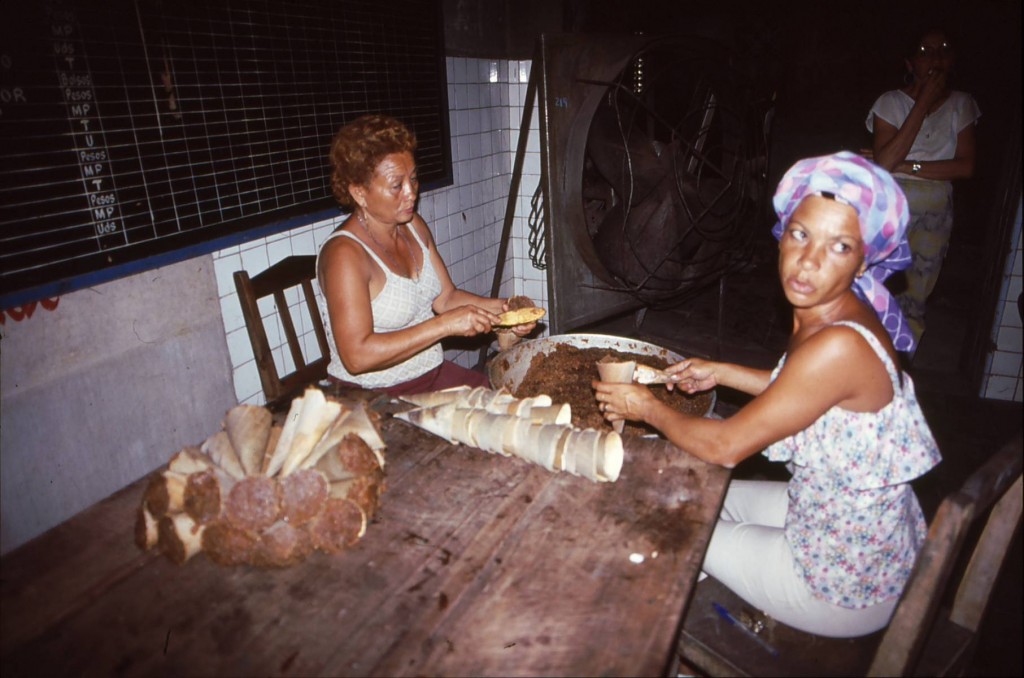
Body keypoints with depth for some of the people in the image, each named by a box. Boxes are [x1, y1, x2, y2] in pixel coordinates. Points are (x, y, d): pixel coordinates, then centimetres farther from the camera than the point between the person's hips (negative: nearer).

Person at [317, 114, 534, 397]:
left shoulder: (414, 226, 4)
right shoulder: (344, 254, -21)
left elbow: (446, 296, 11)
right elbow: (357, 356, -28)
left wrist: (500, 307, -6)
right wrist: (445, 325, -28)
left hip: (434, 374, 8)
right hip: (373, 400, -7)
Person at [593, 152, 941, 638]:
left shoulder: (838, 346, -34)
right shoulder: (821, 315, -6)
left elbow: (725, 447, -25)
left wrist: (648, 408, -10)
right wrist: (721, 372, 12)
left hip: (846, 590, -8)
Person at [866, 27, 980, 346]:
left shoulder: (961, 105, 4)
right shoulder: (891, 102, -4)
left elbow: (965, 166, -6)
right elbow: (883, 161, -19)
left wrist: (906, 166, -16)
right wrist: (923, 103, -17)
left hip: (934, 216, 3)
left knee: (914, 301, 8)